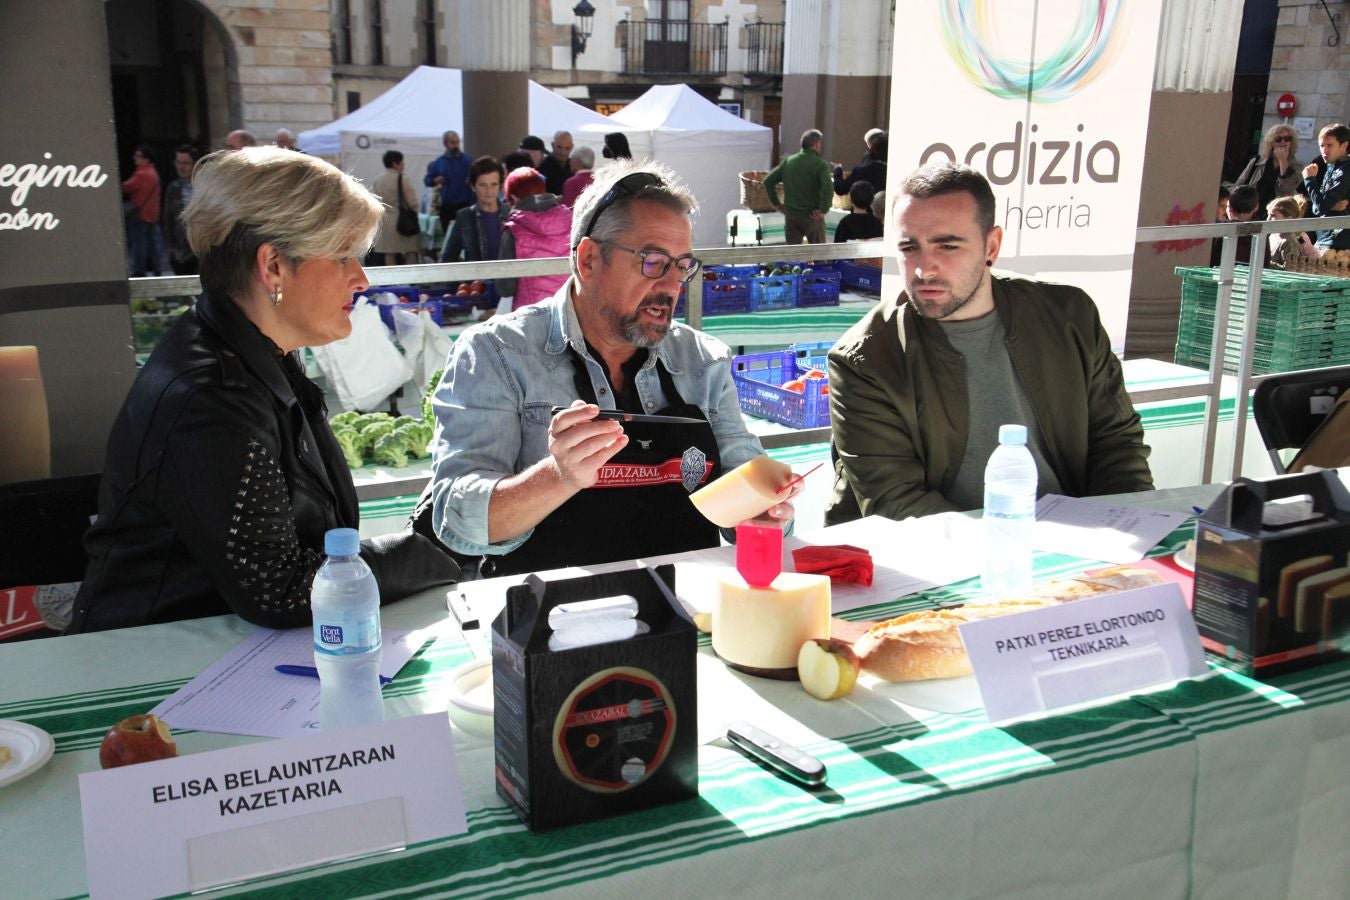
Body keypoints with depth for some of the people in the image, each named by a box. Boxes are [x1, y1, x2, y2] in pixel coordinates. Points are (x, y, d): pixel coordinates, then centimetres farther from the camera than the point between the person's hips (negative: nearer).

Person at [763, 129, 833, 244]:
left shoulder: (788, 161, 6)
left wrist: (776, 203, 10)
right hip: (812, 216, -4)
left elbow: (768, 181, 6)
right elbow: (828, 188, -25)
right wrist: (823, 210, -16)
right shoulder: (820, 164, -10)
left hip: (790, 215, 4)